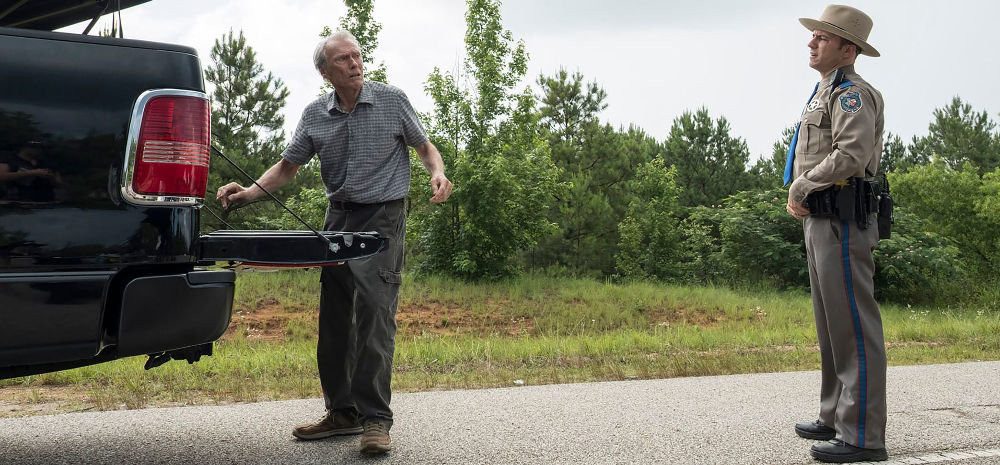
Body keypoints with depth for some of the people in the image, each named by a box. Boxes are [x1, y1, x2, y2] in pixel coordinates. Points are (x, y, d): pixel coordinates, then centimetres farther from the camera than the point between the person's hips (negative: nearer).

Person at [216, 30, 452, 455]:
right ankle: (342, 412, 15)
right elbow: (288, 166, 10)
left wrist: (438, 173, -15)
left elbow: (424, 147, 7)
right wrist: (249, 192, -7)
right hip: (338, 216, 5)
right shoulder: (315, 115, 6)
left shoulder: (393, 100, -2)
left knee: (374, 312, -14)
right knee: (333, 317, 5)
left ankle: (375, 418, -11)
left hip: (383, 216, -4)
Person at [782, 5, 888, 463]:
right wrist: (796, 196, 7)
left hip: (842, 220, -11)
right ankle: (836, 417, 23)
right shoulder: (824, 93, 21)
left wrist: (801, 186, -12)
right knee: (832, 323, 15)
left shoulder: (851, 92, -11)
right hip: (819, 219, 11)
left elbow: (851, 155, -24)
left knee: (853, 324, -10)